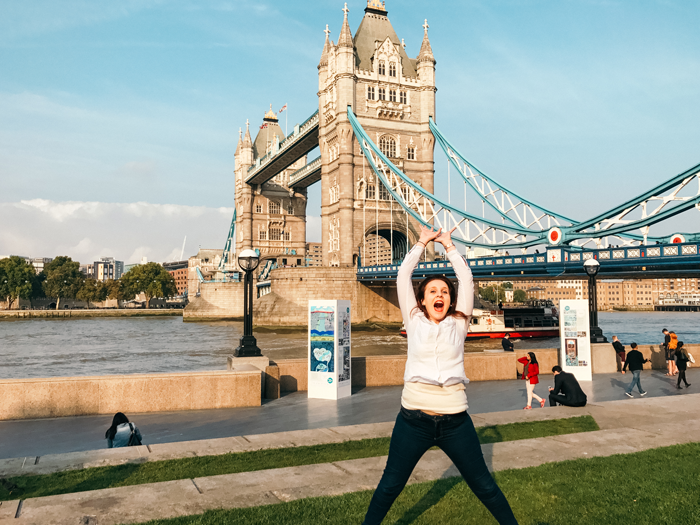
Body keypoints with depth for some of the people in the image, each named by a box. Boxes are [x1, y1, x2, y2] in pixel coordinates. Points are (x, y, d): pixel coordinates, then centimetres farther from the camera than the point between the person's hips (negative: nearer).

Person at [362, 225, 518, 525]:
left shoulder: (458, 324, 8)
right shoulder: (414, 322, 7)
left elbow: (466, 278, 6)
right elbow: (403, 276, 5)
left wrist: (448, 245, 14)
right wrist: (422, 242, 13)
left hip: (455, 420, 1)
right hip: (413, 418, 0)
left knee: (484, 486, 13)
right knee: (390, 486, 10)